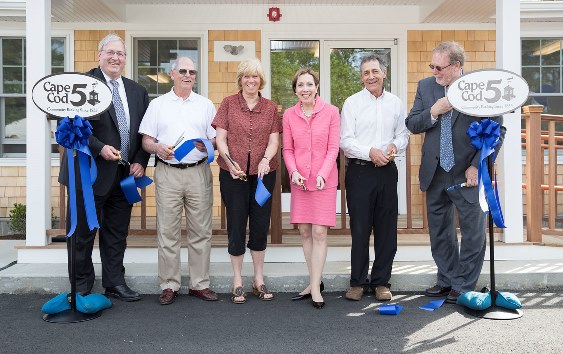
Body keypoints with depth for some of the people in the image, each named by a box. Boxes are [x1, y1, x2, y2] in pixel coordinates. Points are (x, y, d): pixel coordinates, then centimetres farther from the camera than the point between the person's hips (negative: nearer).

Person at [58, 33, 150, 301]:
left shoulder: (137, 91, 12)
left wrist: (140, 162, 0)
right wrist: (100, 148, -19)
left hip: (125, 175, 5)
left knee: (117, 233, 13)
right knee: (83, 232, 7)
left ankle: (115, 283, 25)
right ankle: (82, 287, 22)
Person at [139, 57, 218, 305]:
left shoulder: (206, 105, 13)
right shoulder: (157, 105, 11)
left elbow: (217, 140, 11)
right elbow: (146, 140, 8)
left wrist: (207, 146, -11)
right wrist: (159, 148, -13)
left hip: (199, 172, 1)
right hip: (167, 173, -1)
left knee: (201, 231, 3)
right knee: (167, 231, 0)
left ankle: (199, 284, 13)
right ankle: (169, 285, 10)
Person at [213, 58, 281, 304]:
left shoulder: (270, 108, 8)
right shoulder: (228, 104, 3)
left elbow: (274, 140, 1)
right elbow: (220, 139, -2)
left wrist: (266, 159, -19)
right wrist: (229, 161, -19)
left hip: (263, 173, 2)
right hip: (233, 173, -2)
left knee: (261, 226, 8)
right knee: (236, 226, 3)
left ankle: (259, 280, 22)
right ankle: (237, 282, 16)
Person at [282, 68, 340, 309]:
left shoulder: (331, 112, -2)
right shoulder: (289, 115, 5)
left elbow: (333, 148, -4)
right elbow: (287, 149, 7)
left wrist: (322, 174, -16)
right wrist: (293, 171, -10)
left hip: (324, 180, -3)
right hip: (299, 180, 3)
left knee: (319, 233, -5)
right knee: (304, 232, 8)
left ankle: (315, 287, 3)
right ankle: (314, 282, 21)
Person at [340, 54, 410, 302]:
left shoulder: (396, 103, 10)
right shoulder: (352, 103, 1)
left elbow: (403, 134, 13)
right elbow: (345, 140, -4)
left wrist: (395, 146, -8)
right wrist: (370, 152, -16)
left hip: (387, 170, 3)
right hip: (359, 170, -3)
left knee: (387, 228, 6)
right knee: (359, 229, 1)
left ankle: (381, 282, 18)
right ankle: (358, 282, 14)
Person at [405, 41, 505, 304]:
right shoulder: (425, 86, 4)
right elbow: (411, 124, 5)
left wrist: (477, 166, -12)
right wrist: (433, 112, -15)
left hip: (468, 174, -4)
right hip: (435, 174, 4)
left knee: (473, 233, 6)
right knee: (439, 232, 14)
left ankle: (463, 286, 20)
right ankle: (447, 280, 30)